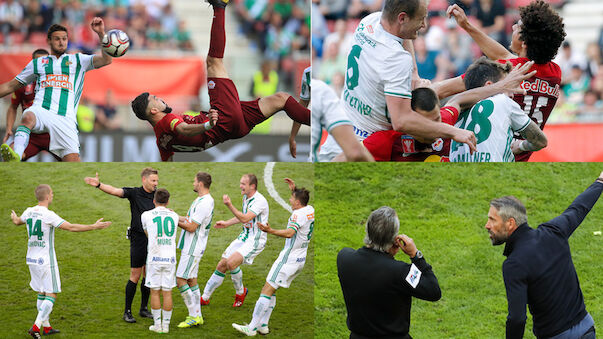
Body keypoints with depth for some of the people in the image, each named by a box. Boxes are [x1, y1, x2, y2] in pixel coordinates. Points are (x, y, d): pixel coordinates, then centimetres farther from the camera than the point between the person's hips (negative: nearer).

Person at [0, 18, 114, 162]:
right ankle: (15, 157, -61)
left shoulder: (78, 60, 22)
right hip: (41, 111, 0)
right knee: (28, 117, -39)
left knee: (73, 160, -16)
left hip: (65, 118, 0)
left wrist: (101, 33, -4)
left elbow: (106, 60, 8)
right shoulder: (38, 63, 25)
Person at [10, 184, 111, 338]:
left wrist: (14, 217, 53)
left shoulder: (29, 212, 4)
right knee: (51, 295, -3)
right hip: (46, 260, -8)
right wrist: (94, 227, -16)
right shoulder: (48, 215, -18)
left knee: (42, 293, 17)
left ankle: (46, 326, 23)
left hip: (32, 259, 8)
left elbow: (17, 221, 27)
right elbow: (71, 227, -22)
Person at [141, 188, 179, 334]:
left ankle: (157, 324, 7)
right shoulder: (174, 216, 7)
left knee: (155, 292, 5)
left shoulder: (146, 215, 1)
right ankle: (166, 325, 8)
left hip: (154, 257, -2)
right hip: (170, 257, 2)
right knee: (167, 292, 5)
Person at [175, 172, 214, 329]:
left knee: (180, 279, -9)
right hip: (190, 247, 10)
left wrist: (176, 221, -9)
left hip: (193, 249, -10)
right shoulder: (201, 200, 13)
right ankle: (197, 316, 16)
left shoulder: (204, 203, -21)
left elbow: (191, 227, -21)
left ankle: (194, 316, -7)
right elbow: (189, 220, 18)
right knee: (191, 280, 13)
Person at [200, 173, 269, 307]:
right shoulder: (246, 197, 8)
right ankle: (205, 298, 16)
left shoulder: (259, 201, -21)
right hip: (244, 236, 9)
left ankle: (240, 291, 1)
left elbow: (245, 219, -30)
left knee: (231, 262, -25)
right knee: (222, 265, 6)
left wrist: (229, 205, -35)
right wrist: (227, 223, 21)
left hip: (255, 241, -9)